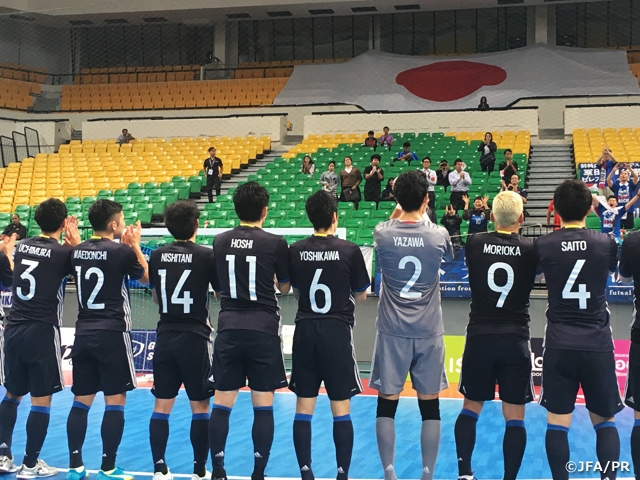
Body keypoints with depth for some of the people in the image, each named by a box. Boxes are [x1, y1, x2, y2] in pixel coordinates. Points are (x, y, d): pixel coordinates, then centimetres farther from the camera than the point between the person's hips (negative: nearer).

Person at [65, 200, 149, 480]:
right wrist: (135, 245, 15)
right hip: (113, 334, -6)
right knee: (115, 402, 0)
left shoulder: (77, 251, 7)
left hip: (83, 333, 6)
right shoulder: (122, 251, -10)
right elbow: (146, 278, 8)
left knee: (81, 401, 10)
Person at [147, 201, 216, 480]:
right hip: (195, 338, -3)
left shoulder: (157, 256, 2)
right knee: (200, 408, 5)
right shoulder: (206, 255, -9)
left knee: (162, 406, 9)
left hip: (165, 338, 4)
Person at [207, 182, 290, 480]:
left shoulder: (220, 242, 3)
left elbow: (217, 289, 13)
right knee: (263, 405, 4)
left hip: (229, 328, 3)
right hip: (263, 328, -2)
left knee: (222, 403, 8)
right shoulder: (275, 243, -5)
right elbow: (284, 288, 9)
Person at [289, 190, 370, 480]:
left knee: (304, 408, 8)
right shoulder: (349, 251, -8)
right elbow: (361, 296, 3)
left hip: (305, 331, 2)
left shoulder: (295, 251, -1)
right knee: (341, 410, 5)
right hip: (337, 331, -2)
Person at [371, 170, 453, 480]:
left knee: (387, 405, 7)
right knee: (430, 407, 8)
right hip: (428, 332, 0)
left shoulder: (382, 233, -7)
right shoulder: (438, 235, -7)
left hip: (392, 331, 0)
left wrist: (400, 215, 26)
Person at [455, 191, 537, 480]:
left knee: (471, 407, 16)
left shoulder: (474, 244, -3)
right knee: (514, 416, 5)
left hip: (479, 338, 2)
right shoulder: (530, 250, -7)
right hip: (515, 340, -1)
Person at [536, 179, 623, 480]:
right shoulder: (605, 243, -2)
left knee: (557, 423, 4)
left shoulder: (543, 245, -3)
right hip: (597, 343, 1)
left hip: (559, 343, -1)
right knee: (605, 421, 13)